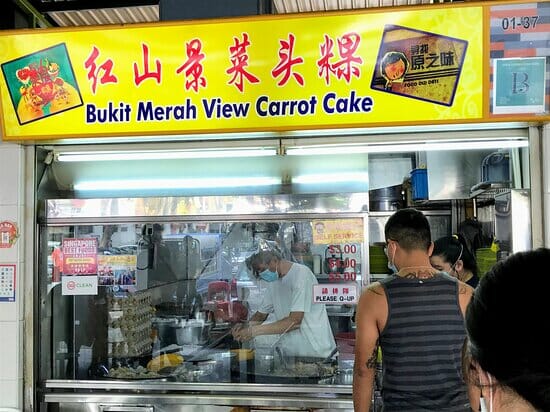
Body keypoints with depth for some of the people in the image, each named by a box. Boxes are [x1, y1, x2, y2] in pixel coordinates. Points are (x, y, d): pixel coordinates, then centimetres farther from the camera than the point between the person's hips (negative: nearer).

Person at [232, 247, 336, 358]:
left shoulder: (300, 273, -13)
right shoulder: (273, 281, 13)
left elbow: (294, 321, -20)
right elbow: (261, 314, 20)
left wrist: (254, 331, -18)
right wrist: (246, 327, -2)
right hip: (290, 351, 8)